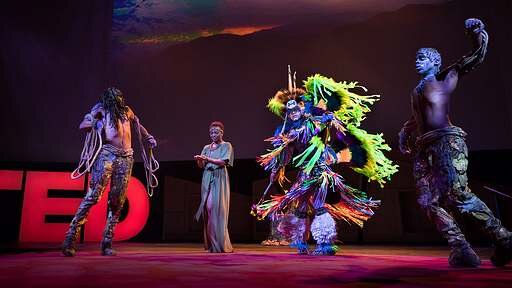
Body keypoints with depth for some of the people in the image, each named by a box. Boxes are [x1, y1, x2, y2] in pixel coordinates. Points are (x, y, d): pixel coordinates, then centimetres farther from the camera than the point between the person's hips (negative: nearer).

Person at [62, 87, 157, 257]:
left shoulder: (127, 111, 21)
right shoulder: (101, 109, 11)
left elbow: (137, 125, 39)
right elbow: (82, 125, 1)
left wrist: (148, 137, 38)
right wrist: (96, 123, -18)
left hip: (126, 158, 4)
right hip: (107, 154, -4)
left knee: (117, 202, 0)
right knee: (93, 195, -14)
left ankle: (107, 244, 4)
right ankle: (71, 237, -9)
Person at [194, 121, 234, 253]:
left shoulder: (226, 146, 4)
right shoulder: (206, 147, 18)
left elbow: (223, 162, -10)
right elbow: (202, 166, 13)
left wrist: (208, 159, -20)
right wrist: (199, 160, -9)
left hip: (219, 179, -5)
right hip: (207, 179, 5)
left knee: (216, 208, -12)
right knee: (207, 208, -2)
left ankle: (220, 244, -7)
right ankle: (211, 243, 4)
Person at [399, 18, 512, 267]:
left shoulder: (445, 78, 12)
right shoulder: (416, 91, 28)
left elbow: (477, 57, 8)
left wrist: (478, 33, -4)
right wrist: (404, 133, 23)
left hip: (447, 140, -7)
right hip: (424, 148, 7)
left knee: (458, 194, -20)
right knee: (429, 201, -7)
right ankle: (461, 249, -5)